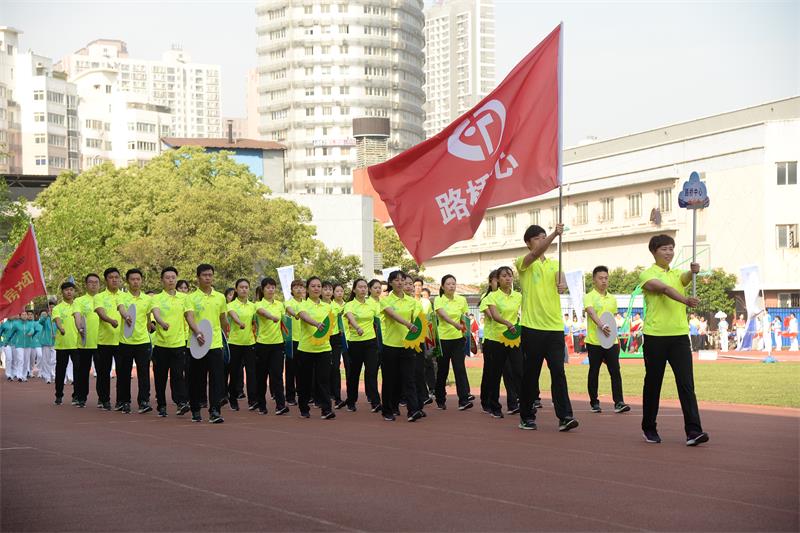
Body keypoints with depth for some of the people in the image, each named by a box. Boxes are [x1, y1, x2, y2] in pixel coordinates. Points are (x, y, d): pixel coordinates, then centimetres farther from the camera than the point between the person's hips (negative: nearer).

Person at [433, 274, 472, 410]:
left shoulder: (461, 300, 6)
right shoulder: (438, 300, -4)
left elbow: (465, 318, 13)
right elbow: (443, 315, -23)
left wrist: (465, 326, -7)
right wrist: (456, 324, -40)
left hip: (458, 338, 1)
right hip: (443, 338, -1)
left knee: (460, 368, -10)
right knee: (442, 370, 6)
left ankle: (464, 399, -16)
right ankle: (440, 400, 20)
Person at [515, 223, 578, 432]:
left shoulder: (554, 264, 13)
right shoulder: (523, 263, 1)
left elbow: (561, 279, -6)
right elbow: (536, 253, -21)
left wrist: (562, 284, -32)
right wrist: (555, 234, -35)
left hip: (554, 327, 3)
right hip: (532, 327, -3)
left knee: (558, 371, -5)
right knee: (530, 373, 3)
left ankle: (564, 416, -9)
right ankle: (526, 416, 14)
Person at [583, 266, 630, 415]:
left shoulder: (612, 299, 14)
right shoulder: (589, 297, -4)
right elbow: (591, 313, -23)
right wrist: (601, 326, -40)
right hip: (594, 341, -4)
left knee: (615, 371, -6)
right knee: (594, 373, 5)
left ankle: (618, 403, -9)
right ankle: (594, 403, 15)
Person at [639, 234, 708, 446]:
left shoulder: (677, 274, 15)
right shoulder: (647, 275, 0)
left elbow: (686, 278, -10)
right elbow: (664, 288, -21)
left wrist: (694, 271, -35)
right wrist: (685, 300, -39)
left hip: (679, 335, 3)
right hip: (655, 336, -3)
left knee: (686, 383, -8)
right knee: (653, 384, 6)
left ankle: (693, 431, -14)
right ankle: (649, 428, 21)